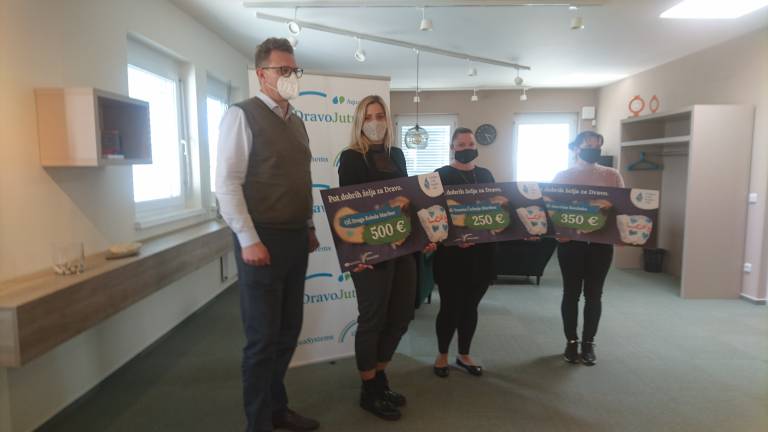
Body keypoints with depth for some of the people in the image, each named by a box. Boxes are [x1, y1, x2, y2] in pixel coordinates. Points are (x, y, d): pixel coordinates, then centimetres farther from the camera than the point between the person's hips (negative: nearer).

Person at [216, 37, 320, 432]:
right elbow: (227, 182, -13)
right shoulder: (242, 115, -7)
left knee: (288, 331, 16)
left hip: (295, 239, 7)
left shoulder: (297, 122, 15)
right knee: (263, 337, 3)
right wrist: (249, 239, -18)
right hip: (262, 240, -7)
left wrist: (309, 228, 16)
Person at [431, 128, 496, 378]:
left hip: (481, 252, 5)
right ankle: (442, 355, 23)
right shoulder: (441, 176, -4)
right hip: (451, 253, -4)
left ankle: (464, 355, 28)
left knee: (471, 305, 13)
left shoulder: (485, 175, 11)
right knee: (451, 305, 2)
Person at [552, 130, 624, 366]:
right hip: (570, 242, -1)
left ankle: (588, 343, 19)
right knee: (571, 292, 6)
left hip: (601, 242, 1)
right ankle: (571, 341, 19)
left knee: (594, 294, 7)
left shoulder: (612, 175, 5)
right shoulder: (563, 176, 1)